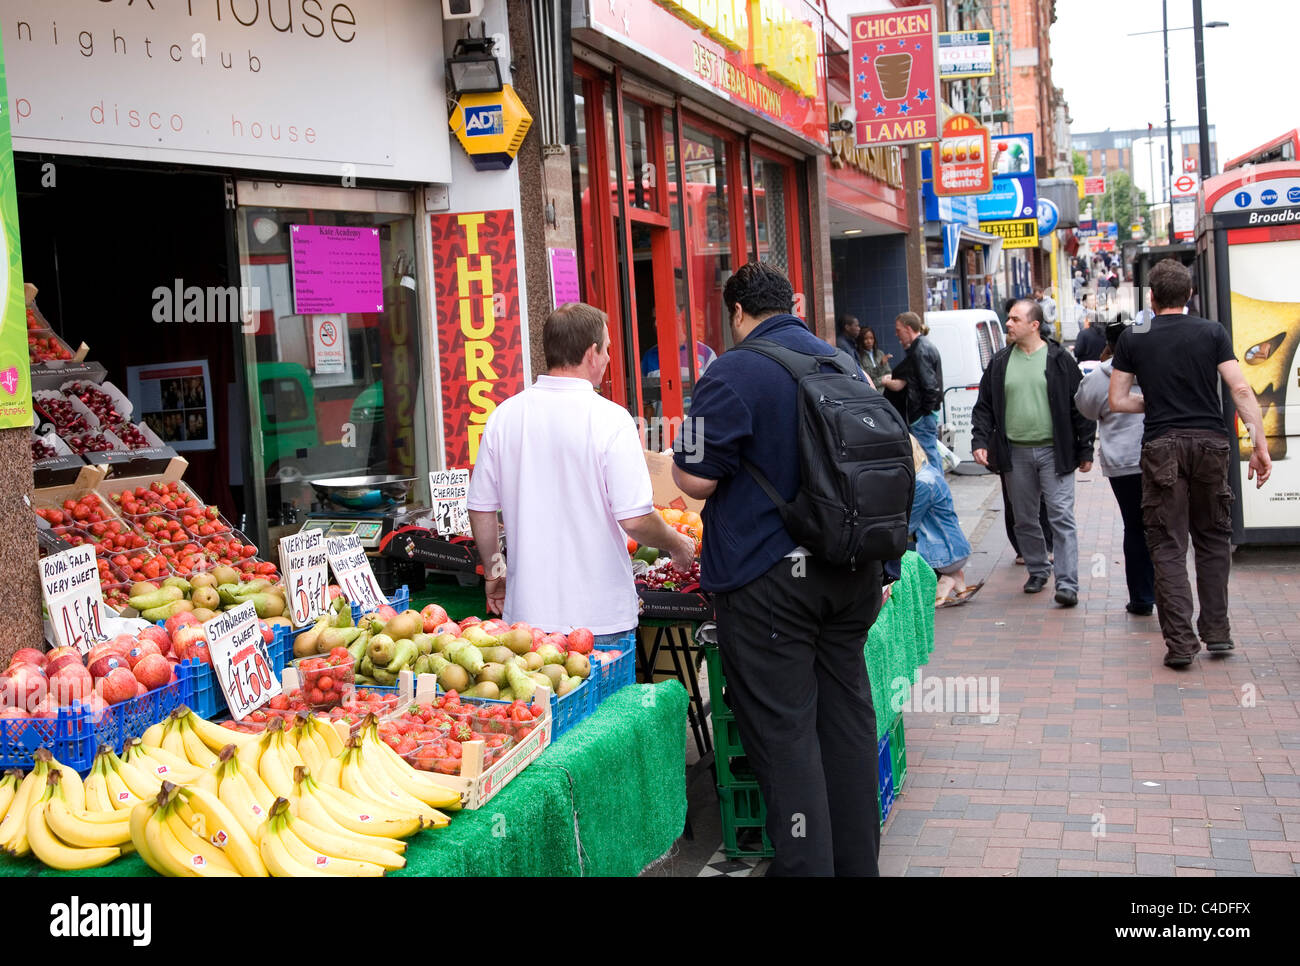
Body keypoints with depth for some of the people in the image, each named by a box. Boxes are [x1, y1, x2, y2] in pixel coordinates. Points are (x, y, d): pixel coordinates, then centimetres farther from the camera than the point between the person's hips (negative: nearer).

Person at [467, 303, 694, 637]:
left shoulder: (504, 415, 1)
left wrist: (493, 571, 22)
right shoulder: (610, 419, -13)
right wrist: (678, 546, 5)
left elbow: (480, 508, 8)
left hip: (527, 610, 4)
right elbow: (635, 519, -15)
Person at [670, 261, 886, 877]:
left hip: (767, 578, -7)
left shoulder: (734, 373, -12)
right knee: (847, 715, 15)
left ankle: (805, 866, 3)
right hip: (852, 571, 7)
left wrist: (677, 460, 9)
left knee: (782, 730, 0)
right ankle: (857, 860, 25)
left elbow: (696, 480, -14)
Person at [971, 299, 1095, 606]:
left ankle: (1067, 584, -10)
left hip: (1054, 453, -4)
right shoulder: (1000, 362, 8)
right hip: (1015, 454, 4)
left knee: (1061, 517, -8)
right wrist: (979, 441, -1)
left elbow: (1080, 405, 1)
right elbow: (984, 405, 12)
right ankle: (1037, 571, 29)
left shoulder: (1058, 359, -1)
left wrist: (1085, 450, -1)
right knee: (1024, 520, 12)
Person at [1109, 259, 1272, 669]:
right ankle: (1216, 631, 17)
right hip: (1211, 442, 1)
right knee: (1213, 540, 16)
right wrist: (1260, 444, -5)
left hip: (1162, 446, -1)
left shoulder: (1133, 339, 2)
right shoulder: (1212, 332, 3)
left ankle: (1181, 642, -4)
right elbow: (1241, 391, -5)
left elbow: (1117, 401, 3)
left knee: (1168, 547, 2)